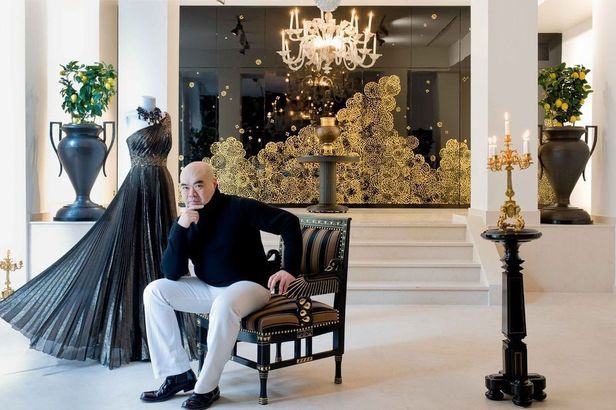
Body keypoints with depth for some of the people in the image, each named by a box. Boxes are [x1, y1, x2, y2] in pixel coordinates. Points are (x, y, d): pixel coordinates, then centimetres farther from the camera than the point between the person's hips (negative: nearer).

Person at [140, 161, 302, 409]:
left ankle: (206, 388, -20)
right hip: (206, 288, 6)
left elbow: (289, 222, -16)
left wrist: (290, 270, -19)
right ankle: (179, 374, -7)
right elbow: (172, 274, -11)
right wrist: (180, 228, -22)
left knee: (224, 305, -38)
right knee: (154, 291, -8)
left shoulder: (239, 208, -15)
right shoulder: (185, 221, -1)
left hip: (248, 285, -6)